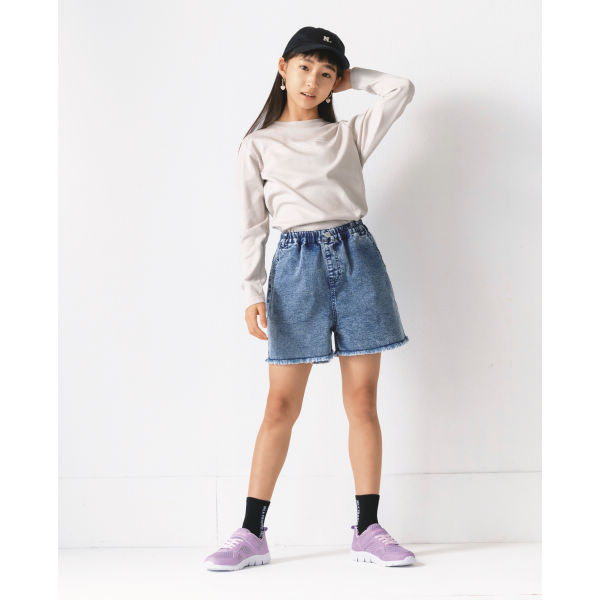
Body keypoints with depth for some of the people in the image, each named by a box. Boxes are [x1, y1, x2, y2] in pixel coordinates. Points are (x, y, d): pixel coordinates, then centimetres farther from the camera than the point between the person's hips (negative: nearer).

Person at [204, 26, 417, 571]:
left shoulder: (349, 135, 14)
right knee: (282, 403, -2)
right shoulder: (259, 145, 10)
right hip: (297, 262, -1)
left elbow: (402, 89, 6)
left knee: (362, 399, 1)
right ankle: (252, 534, 5)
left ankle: (368, 530, 7)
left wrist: (349, 76, 15)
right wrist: (252, 292, -4)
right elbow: (253, 224, 5)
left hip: (356, 257, 2)